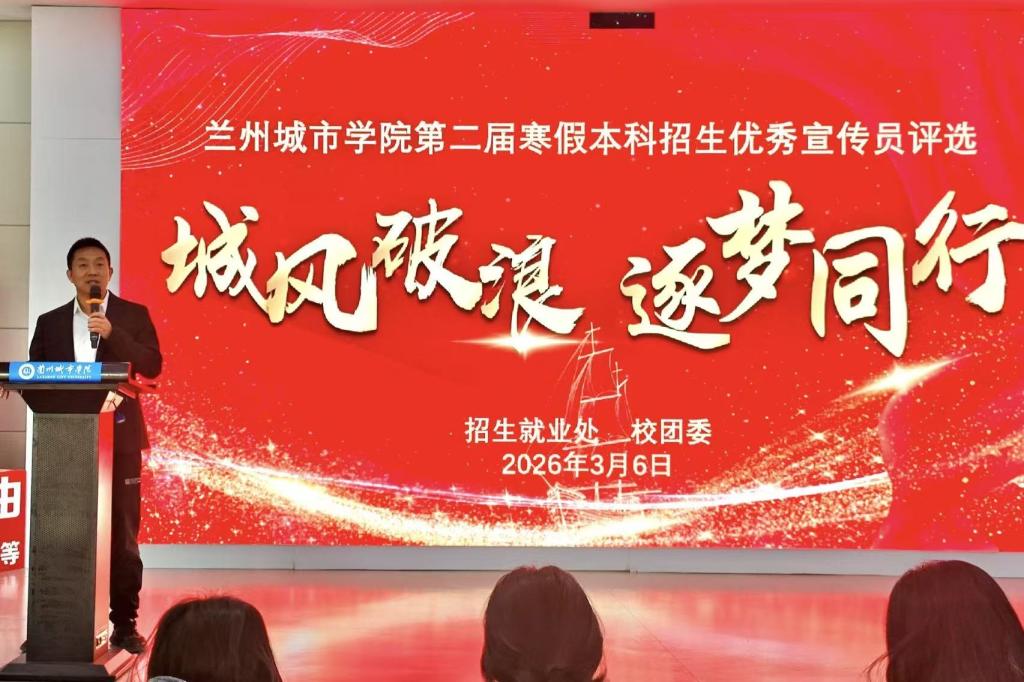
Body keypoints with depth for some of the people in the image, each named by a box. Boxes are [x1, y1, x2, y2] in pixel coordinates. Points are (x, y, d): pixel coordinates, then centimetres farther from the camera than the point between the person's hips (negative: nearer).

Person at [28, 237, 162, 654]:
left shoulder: (134, 316, 5)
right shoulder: (50, 322, 12)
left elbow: (152, 366, -7)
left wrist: (112, 332, -18)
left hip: (118, 437, -2)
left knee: (122, 534, -1)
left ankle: (124, 623, 4)